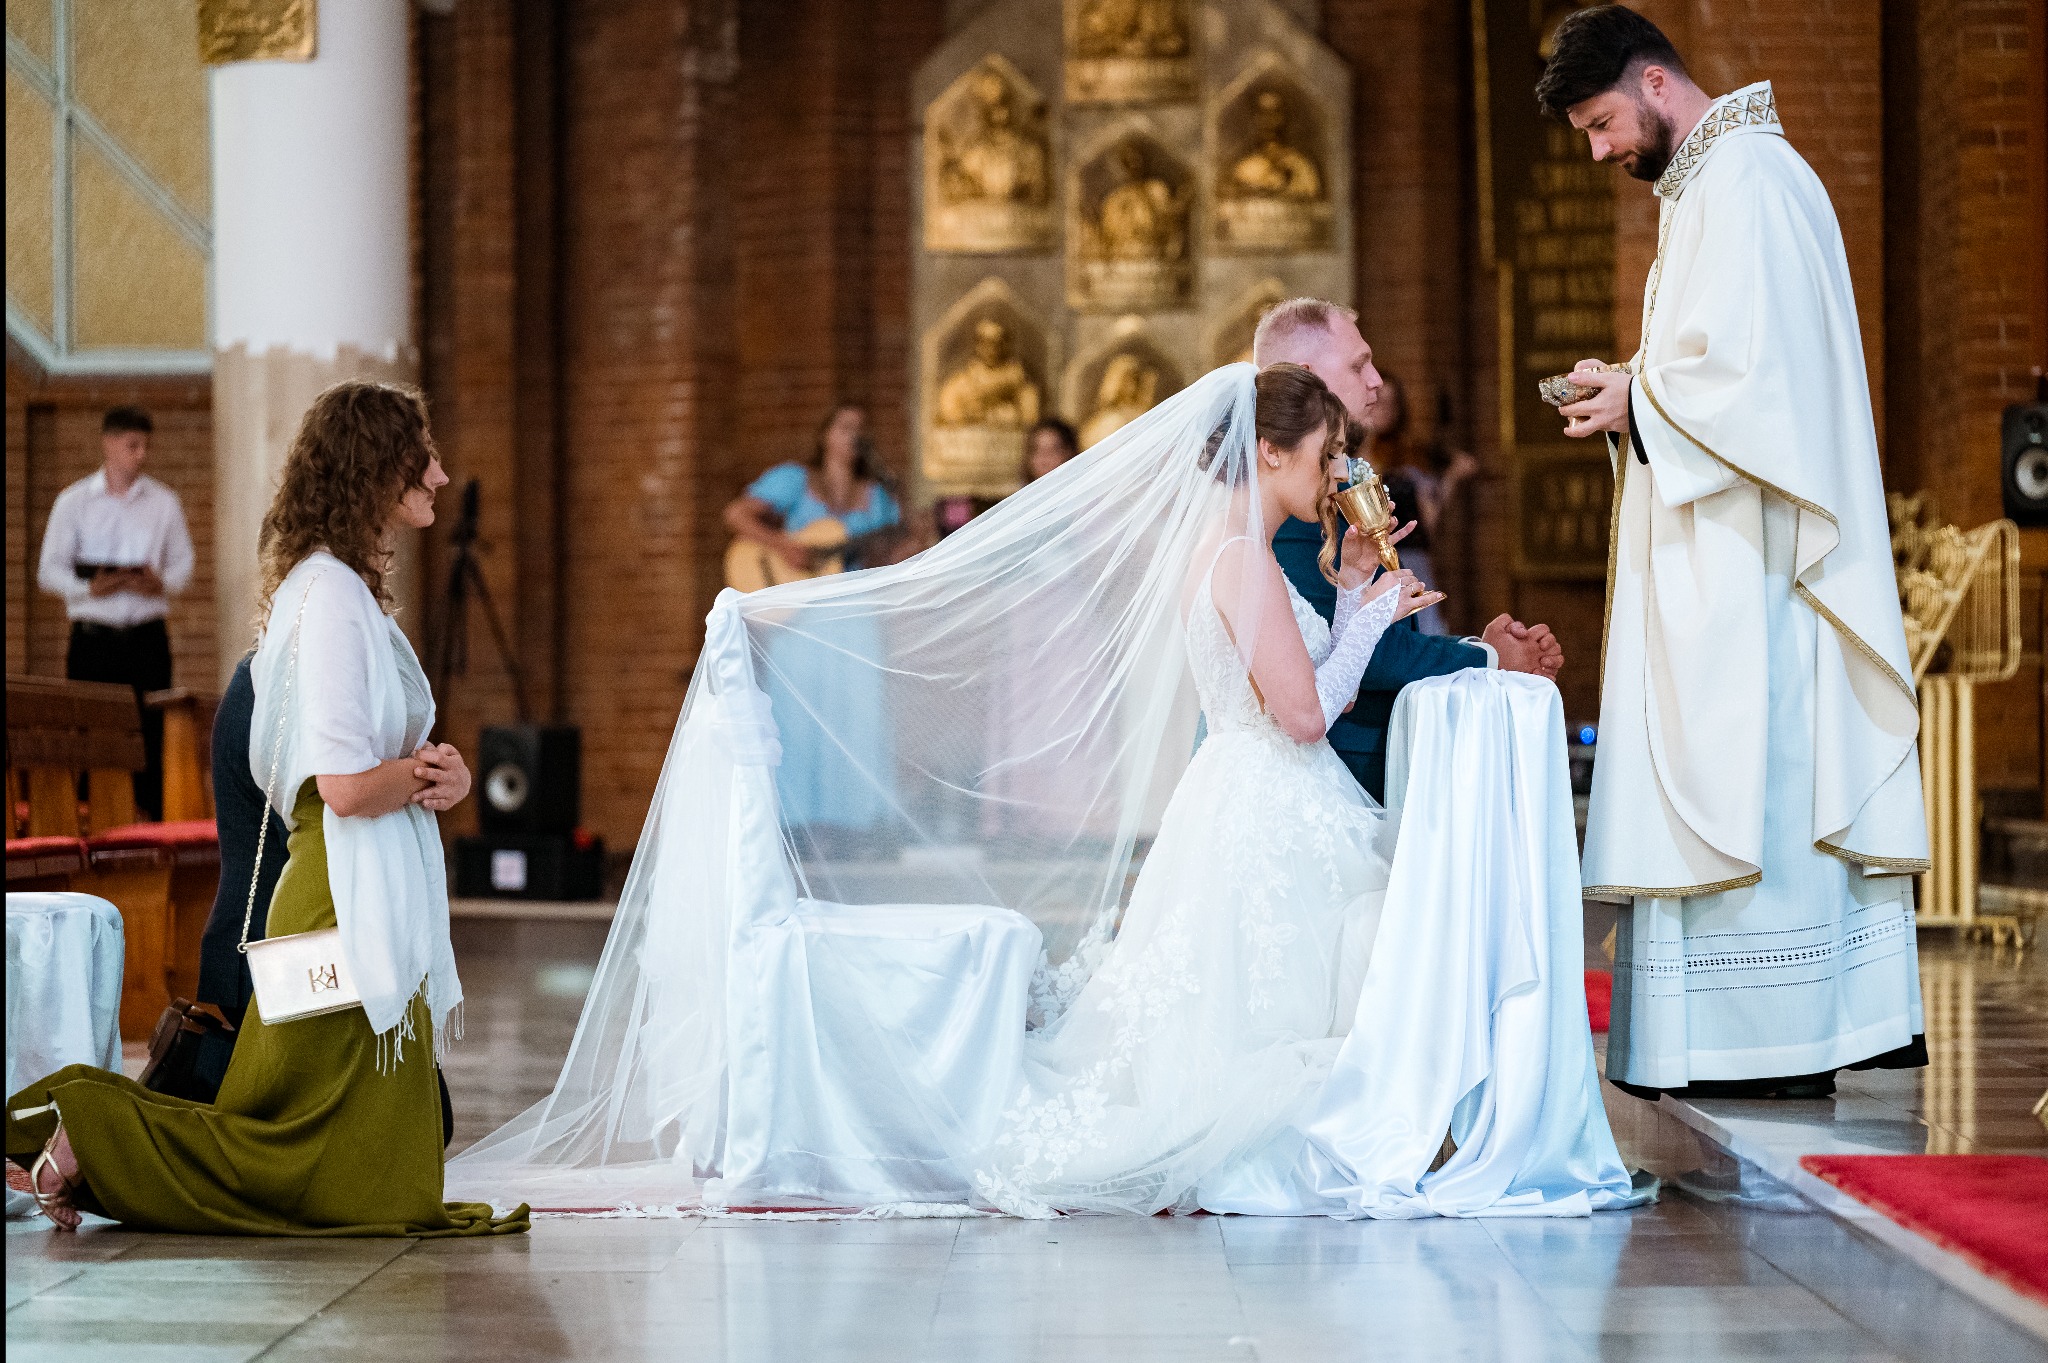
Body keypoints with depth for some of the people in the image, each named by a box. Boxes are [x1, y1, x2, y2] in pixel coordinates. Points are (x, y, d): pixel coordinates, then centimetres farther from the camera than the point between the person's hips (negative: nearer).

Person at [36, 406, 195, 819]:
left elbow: (183, 564, 10)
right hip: (92, 637, -1)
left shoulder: (164, 502, 9)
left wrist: (161, 583, -13)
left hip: (147, 635, 1)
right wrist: (90, 587, -16)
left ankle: (151, 815, 2)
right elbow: (49, 570, 3)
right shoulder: (74, 502, 5)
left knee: (151, 734, -3)